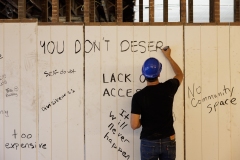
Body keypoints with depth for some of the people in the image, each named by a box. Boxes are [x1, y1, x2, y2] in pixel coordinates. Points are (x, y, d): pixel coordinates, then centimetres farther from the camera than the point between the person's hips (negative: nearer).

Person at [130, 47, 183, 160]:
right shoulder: (168, 88, -6)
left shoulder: (138, 96, -13)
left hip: (149, 143, -2)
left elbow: (134, 125, -14)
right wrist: (168, 57, 26)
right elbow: (180, 75, 18)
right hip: (168, 142, 3)